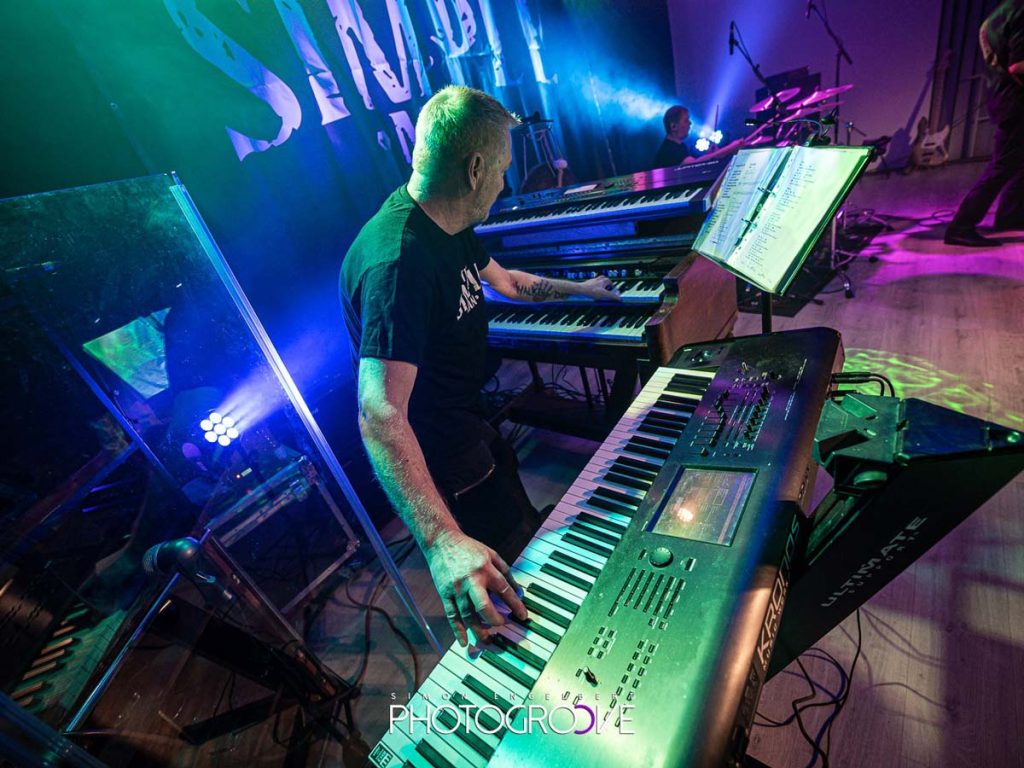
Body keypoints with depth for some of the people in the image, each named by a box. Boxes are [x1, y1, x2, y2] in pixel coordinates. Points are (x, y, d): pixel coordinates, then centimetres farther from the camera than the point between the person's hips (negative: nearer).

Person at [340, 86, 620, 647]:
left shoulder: (446, 228, 0)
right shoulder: (398, 262, -33)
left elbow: (507, 280, 18)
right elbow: (380, 417, -40)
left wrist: (580, 289, 30)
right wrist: (442, 541, -49)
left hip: (472, 426, 10)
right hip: (445, 458, -9)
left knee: (528, 525, 30)